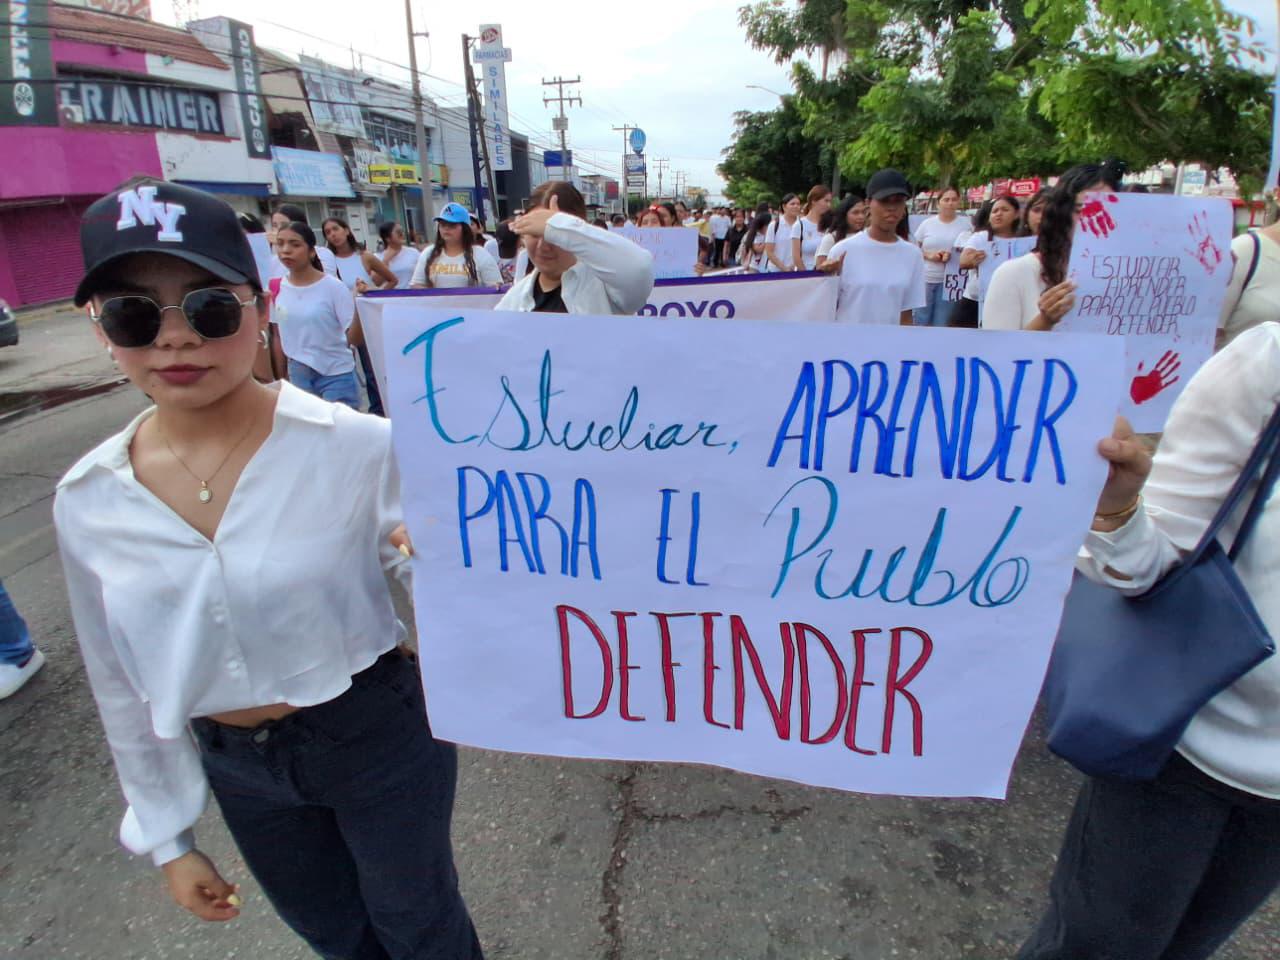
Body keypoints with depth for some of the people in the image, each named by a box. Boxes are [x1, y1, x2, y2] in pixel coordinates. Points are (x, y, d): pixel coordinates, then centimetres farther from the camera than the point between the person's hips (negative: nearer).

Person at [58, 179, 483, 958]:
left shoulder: (358, 446, -22)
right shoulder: (88, 502, -8)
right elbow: (124, 683, 3)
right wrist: (168, 834, 10)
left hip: (380, 738, -4)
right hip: (236, 768, 4)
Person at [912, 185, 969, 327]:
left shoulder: (965, 225, 1)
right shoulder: (927, 224, 3)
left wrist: (952, 256, -14)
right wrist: (928, 255, -12)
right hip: (925, 279, 1)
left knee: (942, 323, 4)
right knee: (921, 320, 6)